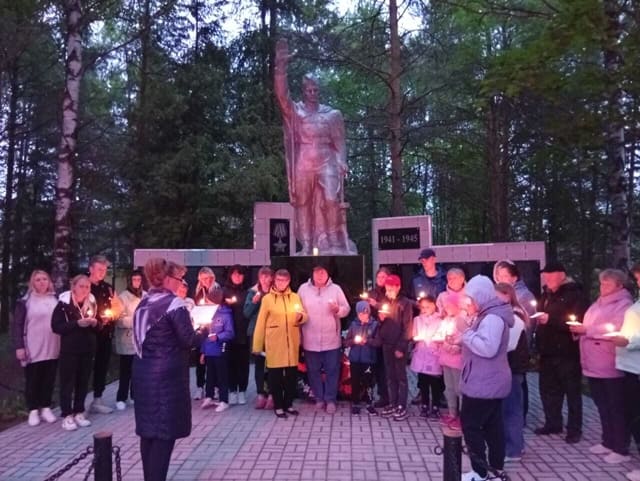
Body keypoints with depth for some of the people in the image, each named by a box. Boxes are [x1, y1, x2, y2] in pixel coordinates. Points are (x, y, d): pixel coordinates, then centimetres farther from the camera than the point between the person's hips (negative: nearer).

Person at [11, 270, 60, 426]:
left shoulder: (55, 299, 7)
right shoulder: (25, 301, -3)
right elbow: (17, 326, -4)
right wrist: (19, 347, -11)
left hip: (52, 349, 3)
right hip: (33, 350, -3)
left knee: (49, 380, 10)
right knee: (32, 381, 7)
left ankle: (46, 408, 22)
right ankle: (33, 410, 19)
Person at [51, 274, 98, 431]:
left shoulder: (92, 303, 9)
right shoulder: (64, 304, -6)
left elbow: (97, 326, 17)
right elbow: (56, 326, -12)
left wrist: (94, 323, -7)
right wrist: (77, 323, -21)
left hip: (87, 350, 4)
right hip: (69, 350, -4)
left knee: (83, 382, 8)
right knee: (68, 382, 1)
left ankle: (79, 413, 18)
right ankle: (67, 416, 9)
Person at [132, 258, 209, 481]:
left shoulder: (143, 304, 10)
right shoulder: (174, 303, -14)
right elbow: (189, 340, -15)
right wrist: (203, 331, 4)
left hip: (143, 372, 8)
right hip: (166, 374, -8)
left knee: (148, 429, 15)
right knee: (164, 431, 1)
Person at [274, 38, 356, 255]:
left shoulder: (331, 114, 11)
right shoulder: (295, 111, 8)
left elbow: (339, 142, 10)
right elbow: (281, 94, -7)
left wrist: (342, 163, -2)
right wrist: (281, 66, -16)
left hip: (326, 162, 0)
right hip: (304, 163, 0)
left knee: (331, 201, -13)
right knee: (304, 204, 0)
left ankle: (334, 243, -5)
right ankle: (307, 246, 5)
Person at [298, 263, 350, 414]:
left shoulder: (336, 289, 1)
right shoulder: (303, 289, 2)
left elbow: (346, 309, 1)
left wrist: (338, 309, -18)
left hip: (331, 339, -1)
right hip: (311, 339, 1)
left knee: (332, 370, 5)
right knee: (313, 370, 11)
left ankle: (331, 399, 17)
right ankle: (319, 398, 26)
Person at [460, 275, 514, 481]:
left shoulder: (492, 318, -22)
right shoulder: (490, 315, 11)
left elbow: (488, 348, -33)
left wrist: (467, 334, -23)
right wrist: (462, 343, 1)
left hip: (483, 384, -10)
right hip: (491, 382, 10)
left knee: (471, 425, -1)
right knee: (492, 425, 16)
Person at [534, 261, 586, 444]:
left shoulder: (573, 294, -8)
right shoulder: (546, 294, 14)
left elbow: (577, 322, -19)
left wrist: (550, 319, -23)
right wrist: (538, 344, 5)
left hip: (567, 351, -7)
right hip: (548, 351, 7)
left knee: (572, 391, 4)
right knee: (548, 389, 12)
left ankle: (574, 429, 13)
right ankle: (553, 423, 25)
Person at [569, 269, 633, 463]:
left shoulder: (623, 304, -9)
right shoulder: (599, 303, 17)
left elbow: (615, 330, -23)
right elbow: (592, 327, 22)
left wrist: (586, 330, -20)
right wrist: (580, 330, 2)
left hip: (611, 366, -8)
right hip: (594, 364, 8)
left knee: (616, 408, 2)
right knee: (603, 406, 16)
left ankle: (621, 449, 12)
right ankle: (608, 442, 27)